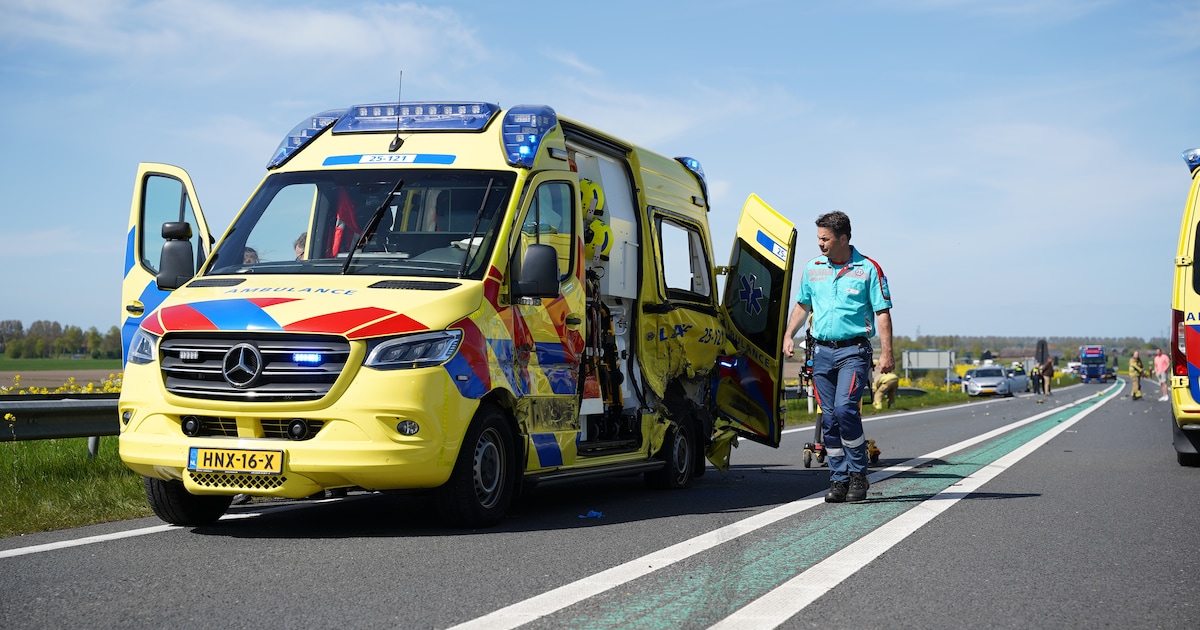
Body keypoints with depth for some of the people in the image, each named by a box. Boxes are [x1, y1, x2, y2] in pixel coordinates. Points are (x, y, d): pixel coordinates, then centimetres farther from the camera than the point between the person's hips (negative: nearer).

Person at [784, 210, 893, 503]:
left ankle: (858, 474, -5)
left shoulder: (868, 269, -2)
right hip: (822, 351, 5)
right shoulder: (812, 268, 10)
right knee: (829, 417, 4)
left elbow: (882, 313, -2)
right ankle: (838, 479, 11)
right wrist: (788, 335, 7)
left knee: (845, 408, -19)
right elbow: (802, 305, 21)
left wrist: (886, 352, -10)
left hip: (854, 350, -5)